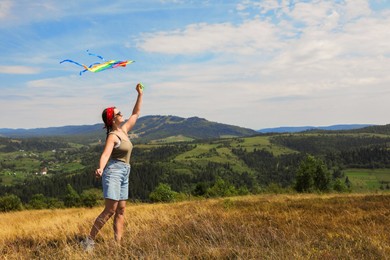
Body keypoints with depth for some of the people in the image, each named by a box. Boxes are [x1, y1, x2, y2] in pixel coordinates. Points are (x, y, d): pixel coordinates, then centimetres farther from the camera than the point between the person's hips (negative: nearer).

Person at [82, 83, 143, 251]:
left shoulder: (124, 130, 11)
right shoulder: (112, 136, -11)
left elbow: (136, 114, 22)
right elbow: (105, 155, -27)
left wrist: (140, 94, 20)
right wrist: (100, 169, -46)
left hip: (124, 174, 8)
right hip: (114, 172, -8)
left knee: (121, 210, 4)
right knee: (110, 210, -13)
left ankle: (118, 244, 5)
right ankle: (89, 240, -6)